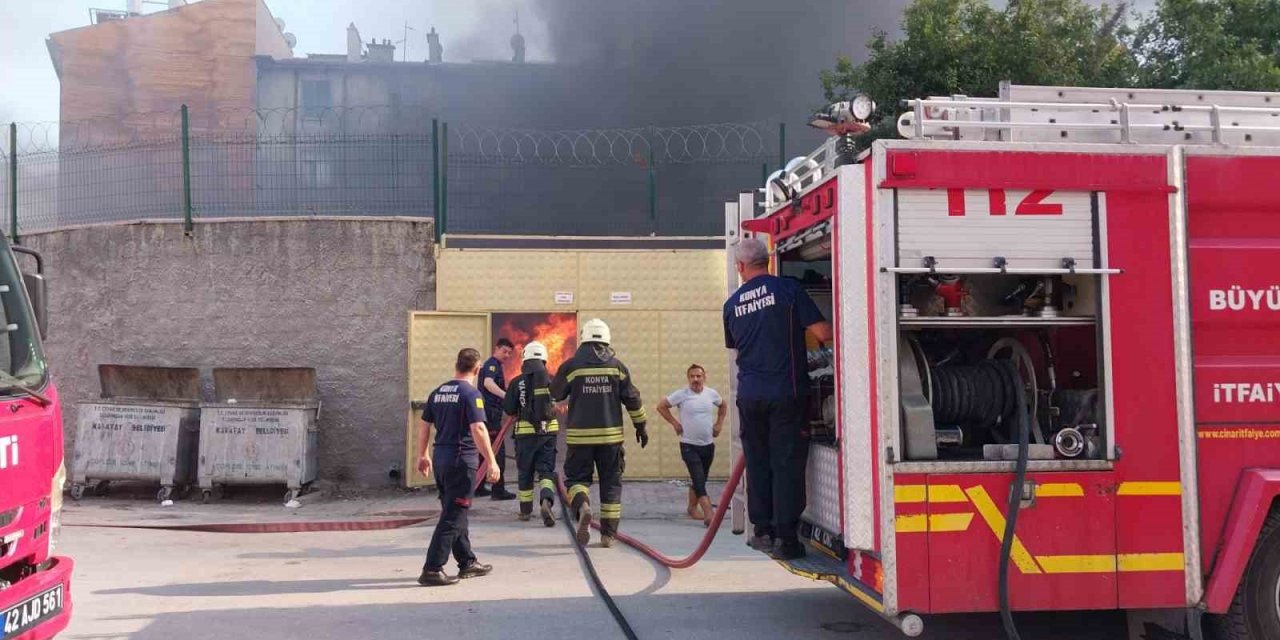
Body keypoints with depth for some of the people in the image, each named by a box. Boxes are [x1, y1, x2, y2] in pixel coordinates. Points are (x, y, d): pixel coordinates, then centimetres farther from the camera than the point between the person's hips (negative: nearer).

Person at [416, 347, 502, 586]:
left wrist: (423, 455, 26)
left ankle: (467, 563, 26)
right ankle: (432, 570, -6)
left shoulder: (438, 392, 11)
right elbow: (478, 429, -20)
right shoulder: (471, 393, -11)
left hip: (440, 458, 8)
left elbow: (424, 425, 16)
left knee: (455, 513, 16)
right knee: (452, 517, -4)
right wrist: (491, 461, -18)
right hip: (462, 459, -8)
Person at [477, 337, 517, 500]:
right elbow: (488, 383, -30)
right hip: (490, 412, -10)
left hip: (487, 413, 10)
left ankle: (478, 487, 18)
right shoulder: (492, 364, -10)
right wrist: (506, 395, -44)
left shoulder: (494, 365, 22)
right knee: (498, 451, -9)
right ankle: (498, 490, -8)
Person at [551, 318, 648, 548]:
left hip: (579, 435, -1)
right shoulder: (616, 366, 2)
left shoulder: (571, 365, -3)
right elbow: (632, 399, 5)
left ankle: (582, 506, -21)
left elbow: (556, 394, 10)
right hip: (610, 434, 1)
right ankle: (608, 534, 10)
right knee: (611, 483, 10)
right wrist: (641, 426, 15)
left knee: (577, 477, 11)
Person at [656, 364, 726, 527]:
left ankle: (692, 508, 35)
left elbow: (723, 406, 21)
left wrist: (719, 424, 10)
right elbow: (661, 406, -3)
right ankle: (709, 514, -21)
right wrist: (675, 423, -6)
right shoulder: (681, 394, -10)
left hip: (708, 445, 5)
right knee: (699, 481, -14)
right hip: (689, 445, -5)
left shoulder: (712, 394, 2)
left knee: (699, 480, 16)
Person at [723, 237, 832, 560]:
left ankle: (763, 531, 19)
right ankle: (785, 538, 0)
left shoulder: (732, 303, 8)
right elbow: (823, 333, -9)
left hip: (750, 394, 4)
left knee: (757, 462, 14)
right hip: (786, 392, -3)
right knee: (787, 464, 0)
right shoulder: (787, 289, -6)